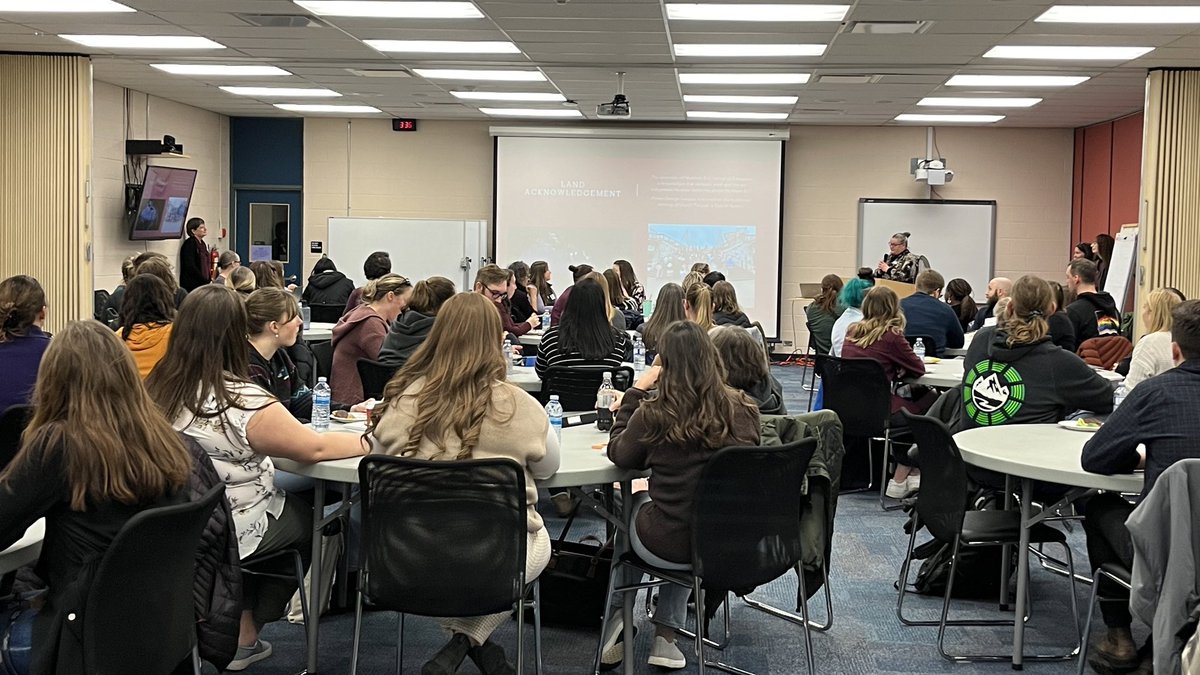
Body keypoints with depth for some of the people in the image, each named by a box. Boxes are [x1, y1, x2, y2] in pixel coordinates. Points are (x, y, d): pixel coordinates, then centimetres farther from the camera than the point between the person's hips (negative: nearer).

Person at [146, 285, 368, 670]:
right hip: (227, 534, -6)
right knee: (306, 519, 23)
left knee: (289, 501, 28)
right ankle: (244, 633, 32)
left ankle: (235, 629, 33)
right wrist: (372, 441, 3)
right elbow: (314, 448, -13)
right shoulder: (244, 402, -24)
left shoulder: (157, 389, -6)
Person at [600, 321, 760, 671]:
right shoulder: (744, 410, -9)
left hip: (668, 547, -2)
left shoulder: (653, 413, -18)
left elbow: (619, 455, 3)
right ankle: (665, 636, 34)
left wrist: (636, 391, 3)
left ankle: (618, 615, 37)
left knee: (636, 504, 32)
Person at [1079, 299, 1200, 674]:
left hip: (1162, 554, -4)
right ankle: (1167, 638, 35)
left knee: (1101, 506, 25)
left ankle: (1119, 637, 25)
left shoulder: (1156, 391, -9)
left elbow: (1092, 459, 1)